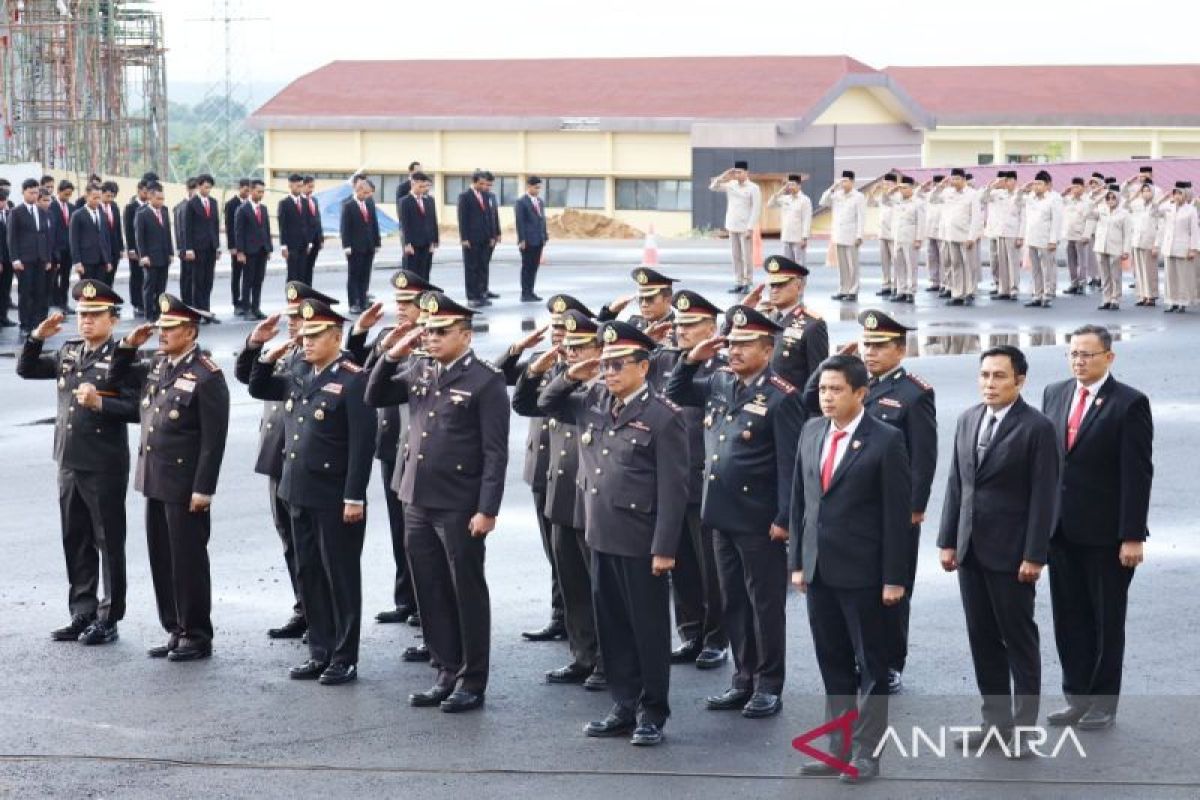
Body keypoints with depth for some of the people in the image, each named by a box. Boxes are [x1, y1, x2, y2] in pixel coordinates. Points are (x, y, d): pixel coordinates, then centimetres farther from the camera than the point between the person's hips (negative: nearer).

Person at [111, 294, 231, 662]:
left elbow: (214, 439, -17)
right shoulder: (156, 366, 9)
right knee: (161, 560, 13)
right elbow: (116, 377, 25)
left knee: (188, 562, 0)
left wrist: (203, 489, -19)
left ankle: (198, 636, 10)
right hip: (155, 480, 8)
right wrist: (128, 345, 7)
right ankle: (175, 631, 22)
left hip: (186, 487, -8)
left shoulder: (207, 376, -15)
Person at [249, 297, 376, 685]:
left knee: (341, 577, 2)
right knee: (309, 575, 13)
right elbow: (258, 389, 23)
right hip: (300, 494, 8)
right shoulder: (299, 371, 8)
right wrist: (267, 357, 4)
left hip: (335, 500, -8)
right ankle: (320, 653, 22)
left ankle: (344, 659, 10)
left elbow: (362, 443, -17)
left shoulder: (353, 379, -14)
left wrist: (354, 498, -19)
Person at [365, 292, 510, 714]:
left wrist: (487, 510, -17)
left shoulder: (486, 381, -9)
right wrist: (390, 357, 1)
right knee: (431, 594, 12)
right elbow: (375, 398, 16)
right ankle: (447, 673, 22)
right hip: (418, 503, 6)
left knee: (467, 594, 4)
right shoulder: (420, 372, 9)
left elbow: (495, 452, -12)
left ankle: (472, 682, 13)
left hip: (460, 508, -6)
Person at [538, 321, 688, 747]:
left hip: (641, 541, -7)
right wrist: (571, 377, 3)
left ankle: (652, 714, 14)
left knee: (648, 628, 4)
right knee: (612, 627, 13)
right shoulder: (593, 402, 7)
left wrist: (664, 548, -16)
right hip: (602, 536, 7)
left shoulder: (663, 417, -12)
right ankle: (624, 707, 23)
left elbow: (671, 487, -14)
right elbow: (547, 404, 23)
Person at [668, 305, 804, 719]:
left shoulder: (781, 397, -14)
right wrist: (691, 359, 3)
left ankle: (769, 687, 13)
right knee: (733, 602, 14)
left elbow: (790, 463, -15)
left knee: (765, 603, 4)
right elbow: (675, 393, 21)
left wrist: (784, 519, -17)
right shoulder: (719, 383, 6)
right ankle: (744, 680, 25)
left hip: (760, 521, -7)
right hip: (722, 514, 7)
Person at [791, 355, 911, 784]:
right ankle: (839, 748, 20)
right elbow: (799, 499, 13)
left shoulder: (885, 440, -10)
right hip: (818, 568, 6)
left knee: (870, 666, 5)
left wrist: (894, 577, -11)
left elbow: (897, 512, -10)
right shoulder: (812, 431, 8)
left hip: (861, 571, -6)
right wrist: (797, 560, 9)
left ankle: (865, 752, 10)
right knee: (832, 663, 12)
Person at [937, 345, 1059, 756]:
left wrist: (1034, 556, -14)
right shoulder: (967, 420, 9)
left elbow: (1044, 496, -11)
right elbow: (956, 484, 12)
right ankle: (995, 720, 20)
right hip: (971, 550, 6)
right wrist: (948, 541, 8)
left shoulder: (1037, 428, -10)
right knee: (983, 639, 11)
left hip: (1011, 553, -6)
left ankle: (1023, 726, 11)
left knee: (1019, 640, 3)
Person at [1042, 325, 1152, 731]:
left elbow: (1138, 474, -12)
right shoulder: (1054, 394, 8)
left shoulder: (1129, 404, -9)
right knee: (1069, 618, 10)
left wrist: (1132, 536, -15)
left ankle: (1103, 702, 16)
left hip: (1105, 534, -5)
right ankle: (1077, 697, 20)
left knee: (1107, 620, 7)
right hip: (1061, 528, 5)